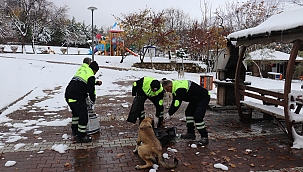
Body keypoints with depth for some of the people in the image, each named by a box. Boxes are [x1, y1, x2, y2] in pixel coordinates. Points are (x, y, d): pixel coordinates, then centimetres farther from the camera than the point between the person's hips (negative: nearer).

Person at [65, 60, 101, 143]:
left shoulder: (81, 70, 19)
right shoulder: (91, 76, -7)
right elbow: (91, 90, -7)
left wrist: (96, 83, 42)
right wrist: (93, 100, 9)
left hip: (68, 96, 10)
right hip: (77, 98, -9)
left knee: (76, 113, 28)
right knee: (83, 116, -1)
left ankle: (74, 130, 43)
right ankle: (81, 137, 6)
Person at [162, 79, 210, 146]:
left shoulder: (180, 89, -31)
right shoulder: (175, 86, 2)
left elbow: (177, 104, -26)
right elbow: (174, 102, 8)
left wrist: (169, 114, -15)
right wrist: (168, 112, 3)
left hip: (203, 98, -11)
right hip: (195, 98, 11)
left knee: (197, 117, -18)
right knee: (188, 113, 12)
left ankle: (204, 137, -7)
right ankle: (191, 133, 20)